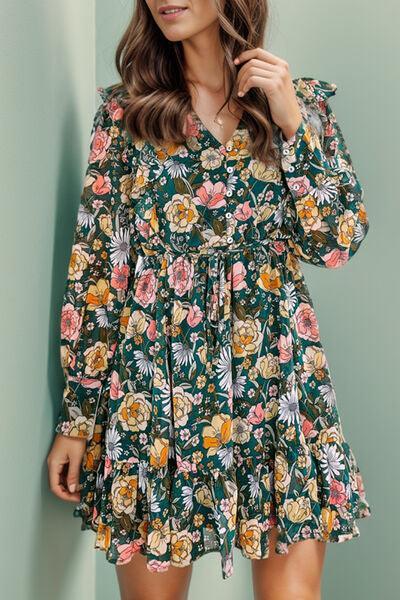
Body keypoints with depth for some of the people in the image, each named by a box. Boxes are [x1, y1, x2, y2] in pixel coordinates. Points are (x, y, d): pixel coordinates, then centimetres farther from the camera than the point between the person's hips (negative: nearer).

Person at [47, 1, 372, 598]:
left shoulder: (304, 100, 6)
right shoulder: (124, 109, 4)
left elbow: (338, 242, -2)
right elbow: (94, 267, 2)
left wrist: (292, 123, -10)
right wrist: (77, 416, 0)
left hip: (278, 379, 1)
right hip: (154, 385, 0)